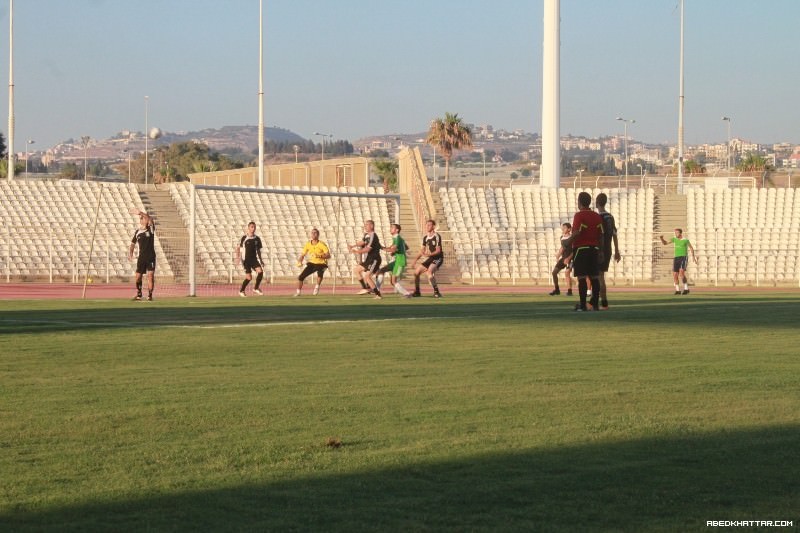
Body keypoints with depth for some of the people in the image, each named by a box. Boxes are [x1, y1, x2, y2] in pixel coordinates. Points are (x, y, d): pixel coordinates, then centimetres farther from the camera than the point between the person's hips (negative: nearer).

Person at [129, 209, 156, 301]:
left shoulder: (151, 229, -3)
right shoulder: (137, 232, 6)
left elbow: (150, 219, -23)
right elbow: (133, 243, 16)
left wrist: (140, 212, -37)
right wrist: (130, 253, -1)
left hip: (151, 256, -3)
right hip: (141, 257, 3)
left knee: (150, 275, -13)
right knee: (138, 276, 6)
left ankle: (150, 295, -7)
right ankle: (139, 294, 26)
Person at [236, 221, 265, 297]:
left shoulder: (257, 238, 6)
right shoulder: (244, 238, -6)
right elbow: (238, 248, 0)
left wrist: (260, 260, 13)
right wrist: (238, 257, -13)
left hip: (254, 259, 4)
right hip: (246, 260, -4)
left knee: (260, 271, -20)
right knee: (249, 278, -8)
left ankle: (256, 288, -3)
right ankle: (241, 291, 16)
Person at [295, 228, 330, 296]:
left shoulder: (322, 244, -16)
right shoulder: (308, 244, -3)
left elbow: (328, 256, -22)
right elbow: (302, 255, 4)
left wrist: (319, 256, -37)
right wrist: (299, 262, -16)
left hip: (321, 264, -4)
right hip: (311, 263, 4)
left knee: (320, 273, -40)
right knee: (300, 277, -8)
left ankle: (317, 287, -16)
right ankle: (298, 292, 14)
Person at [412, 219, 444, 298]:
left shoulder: (437, 236, -15)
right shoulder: (425, 237, 9)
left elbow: (438, 251, -20)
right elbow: (422, 250, 16)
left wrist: (428, 254, -33)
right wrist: (416, 259, 7)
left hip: (437, 258, -8)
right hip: (430, 258, 8)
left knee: (429, 272, -31)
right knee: (416, 272, 7)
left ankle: (436, 292, -25)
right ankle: (417, 292, 21)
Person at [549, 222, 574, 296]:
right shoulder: (562, 237, 10)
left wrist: (568, 258, -22)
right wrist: (558, 256, 11)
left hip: (570, 258, -8)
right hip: (563, 258, 8)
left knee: (567, 272, -23)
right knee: (554, 272, 7)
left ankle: (569, 291, -17)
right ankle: (556, 289, 20)